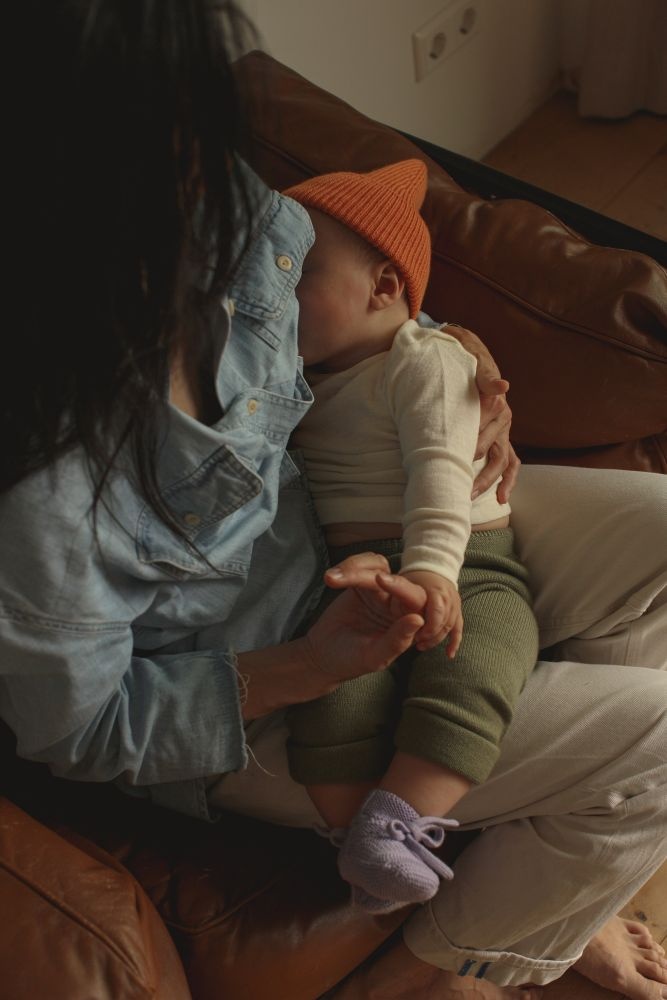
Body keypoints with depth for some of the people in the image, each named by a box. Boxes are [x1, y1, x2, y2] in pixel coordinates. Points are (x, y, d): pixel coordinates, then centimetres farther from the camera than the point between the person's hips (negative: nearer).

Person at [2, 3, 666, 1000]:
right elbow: (82, 728, -20)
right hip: (257, 694, -7)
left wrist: (467, 362, -9)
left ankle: (560, 894, 17)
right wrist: (314, 665, -26)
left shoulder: (245, 222, -16)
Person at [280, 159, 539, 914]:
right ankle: (365, 850, -24)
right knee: (334, 690, -26)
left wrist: (432, 566, -28)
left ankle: (395, 822, -36)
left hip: (462, 568, -3)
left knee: (468, 676, -33)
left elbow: (440, 466, -13)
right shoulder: (296, 378, 24)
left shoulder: (427, 362, 2)